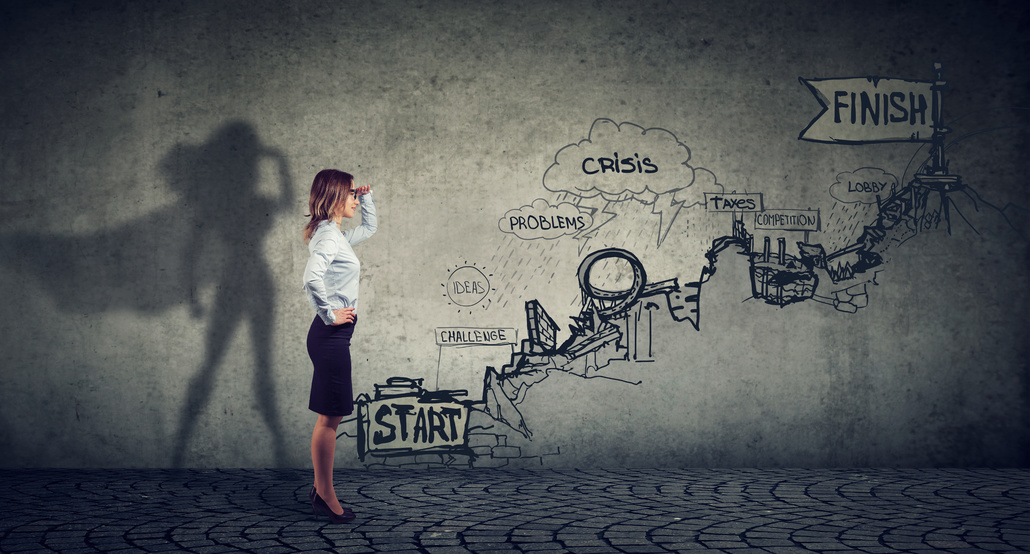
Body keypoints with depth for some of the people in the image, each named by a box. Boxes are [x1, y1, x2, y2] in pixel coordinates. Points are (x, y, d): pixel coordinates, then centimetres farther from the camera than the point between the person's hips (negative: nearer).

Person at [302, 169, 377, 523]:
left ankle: (321, 490, 23)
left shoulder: (337, 235, 15)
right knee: (330, 416, -4)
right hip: (331, 335, -10)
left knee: (331, 415, 14)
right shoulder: (328, 235, -14)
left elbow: (370, 227, 35)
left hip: (334, 335, 10)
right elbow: (312, 279, -31)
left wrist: (367, 197, 20)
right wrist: (330, 314, -20)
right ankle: (326, 497, 4)